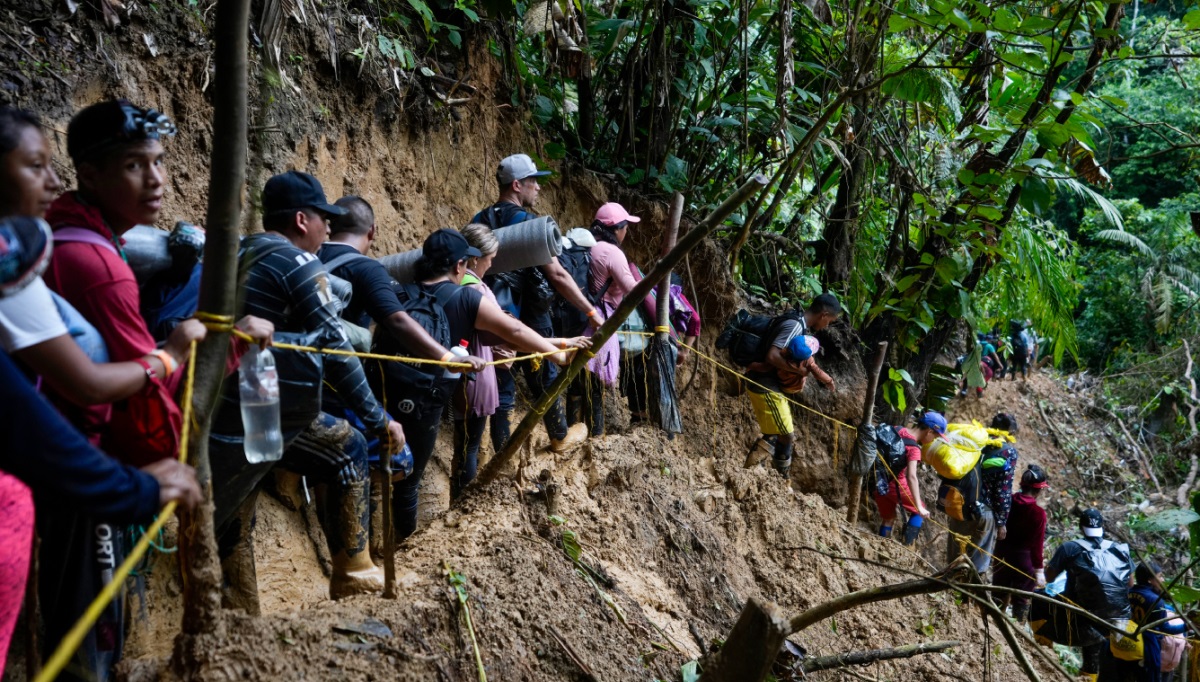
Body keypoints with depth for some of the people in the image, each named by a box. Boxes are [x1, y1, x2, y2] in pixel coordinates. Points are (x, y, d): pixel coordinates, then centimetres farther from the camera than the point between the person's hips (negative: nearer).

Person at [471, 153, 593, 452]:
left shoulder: (479, 222, 3)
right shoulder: (528, 222, -15)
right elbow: (557, 275, -19)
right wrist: (591, 311, -14)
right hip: (529, 318, -5)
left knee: (501, 384, 11)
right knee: (545, 379, 14)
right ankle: (560, 436, 32)